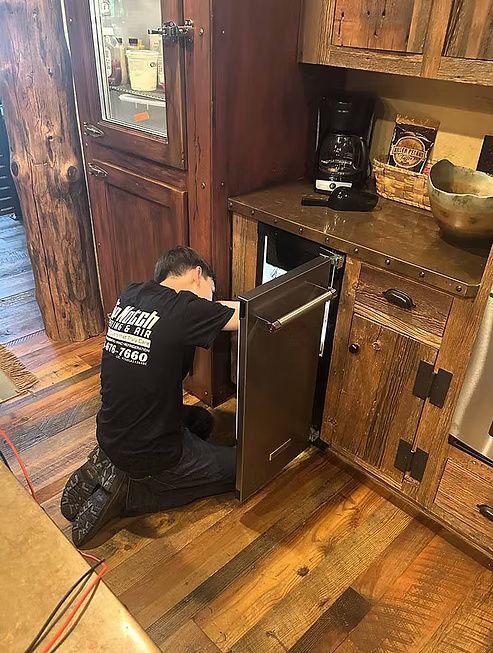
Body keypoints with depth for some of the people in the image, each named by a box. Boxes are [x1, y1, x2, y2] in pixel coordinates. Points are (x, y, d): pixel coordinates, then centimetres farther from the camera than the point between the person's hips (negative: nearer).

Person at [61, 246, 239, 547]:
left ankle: (111, 468, 13)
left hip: (110, 436, 8)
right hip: (149, 455, -7)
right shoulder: (186, 310, -24)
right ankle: (127, 493, 2)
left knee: (201, 420, 28)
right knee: (239, 466, 13)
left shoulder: (130, 295, -2)